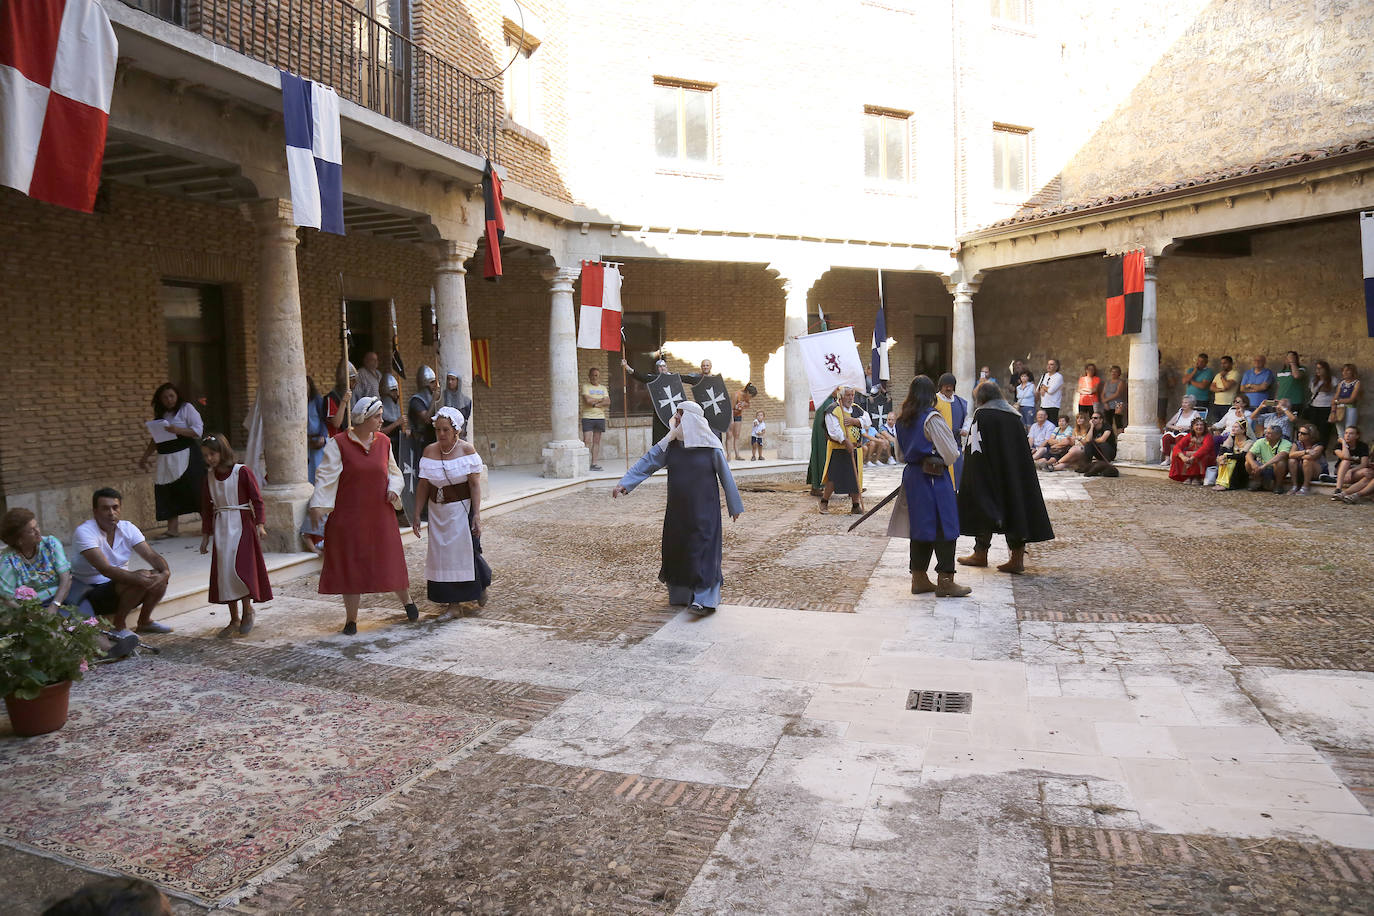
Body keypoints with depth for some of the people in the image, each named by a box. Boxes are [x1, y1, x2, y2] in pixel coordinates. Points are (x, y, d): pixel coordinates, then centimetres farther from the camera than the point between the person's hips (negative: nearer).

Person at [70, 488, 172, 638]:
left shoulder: (128, 528, 0)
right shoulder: (84, 531, -19)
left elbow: (151, 555, -7)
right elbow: (105, 569, -29)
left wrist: (165, 572, -28)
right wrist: (136, 577, -40)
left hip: (121, 584, 6)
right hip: (93, 593, -6)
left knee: (159, 576, -16)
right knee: (140, 580, -28)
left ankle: (145, 621, 5)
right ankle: (119, 625, -9)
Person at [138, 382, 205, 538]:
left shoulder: (187, 408, 1)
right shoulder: (161, 414, 16)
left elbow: (198, 431, -8)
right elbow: (156, 440, 24)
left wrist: (178, 430, -21)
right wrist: (145, 457, 22)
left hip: (186, 456, -5)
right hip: (166, 460, 6)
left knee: (195, 490, -9)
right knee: (168, 492, -1)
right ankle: (173, 528, 2)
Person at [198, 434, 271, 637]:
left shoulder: (242, 471, -7)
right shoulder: (209, 477, 8)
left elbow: (257, 499, -7)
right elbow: (206, 508, 15)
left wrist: (260, 524, -15)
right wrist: (205, 535, 15)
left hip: (242, 525, -5)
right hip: (221, 528, 5)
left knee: (239, 567, -12)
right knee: (223, 571, 4)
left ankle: (248, 609, 9)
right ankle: (234, 619, 13)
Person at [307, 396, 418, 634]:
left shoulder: (383, 442, 6)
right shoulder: (339, 444, -7)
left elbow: (393, 471, 15)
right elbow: (326, 476, -11)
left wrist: (393, 489, -4)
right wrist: (317, 505, -20)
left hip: (380, 515, 3)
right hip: (348, 516, -3)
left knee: (391, 560, 7)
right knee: (350, 565, 4)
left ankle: (408, 602, 29)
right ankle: (351, 619, 15)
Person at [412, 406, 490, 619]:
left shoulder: (466, 450, -8)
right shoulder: (429, 452, 2)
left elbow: (475, 484, -10)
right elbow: (423, 486, 4)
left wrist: (477, 515, -16)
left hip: (462, 508, -4)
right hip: (438, 511, 4)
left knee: (466, 551, -3)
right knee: (443, 555, 4)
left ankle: (482, 584, 28)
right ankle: (452, 603, 14)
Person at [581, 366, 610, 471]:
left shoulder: (603, 388, 15)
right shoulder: (585, 387, 3)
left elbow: (608, 402, 3)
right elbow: (588, 400, -13)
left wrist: (595, 404, -10)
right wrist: (601, 400, 1)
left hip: (600, 417, 4)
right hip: (587, 417, -4)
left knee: (596, 441, 5)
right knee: (587, 441, -11)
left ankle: (594, 463, 8)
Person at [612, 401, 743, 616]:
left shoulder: (711, 446, -9)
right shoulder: (670, 444, 1)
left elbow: (725, 476, -3)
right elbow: (647, 463, -2)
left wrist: (735, 507, 2)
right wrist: (625, 484, -13)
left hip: (704, 509, -5)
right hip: (677, 509, 5)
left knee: (703, 549, -7)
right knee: (676, 549, 10)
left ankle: (704, 600, -2)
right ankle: (681, 595, 26)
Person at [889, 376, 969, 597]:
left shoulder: (902, 419, 9)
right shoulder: (932, 417, -13)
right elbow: (950, 453, -12)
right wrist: (945, 462, 7)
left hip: (912, 475, 7)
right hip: (934, 477, -7)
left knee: (920, 527, 12)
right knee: (943, 527, -1)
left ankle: (919, 578, 16)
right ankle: (945, 581, 0)